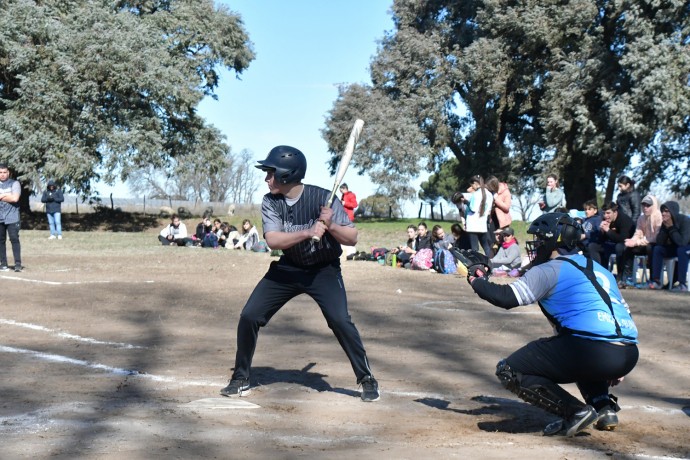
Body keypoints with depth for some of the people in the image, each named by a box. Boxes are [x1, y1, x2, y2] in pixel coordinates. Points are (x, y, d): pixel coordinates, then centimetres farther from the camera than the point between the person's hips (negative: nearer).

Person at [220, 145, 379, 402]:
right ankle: (241, 380, 14)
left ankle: (367, 379, -3)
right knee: (249, 316, -4)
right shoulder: (270, 202, -11)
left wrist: (330, 225, -36)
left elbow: (352, 239, -17)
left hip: (324, 270, -3)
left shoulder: (323, 198, -20)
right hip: (287, 269, 4)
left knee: (340, 320, -21)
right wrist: (308, 232, -39)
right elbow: (272, 240, -26)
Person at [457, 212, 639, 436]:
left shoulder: (550, 270, 4)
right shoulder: (599, 269, 26)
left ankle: (574, 412, -5)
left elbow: (506, 298, -2)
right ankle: (605, 406, 20)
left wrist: (476, 281, 17)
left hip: (592, 353, -8)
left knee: (509, 371, 4)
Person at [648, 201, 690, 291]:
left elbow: (682, 242, -36)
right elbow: (659, 242, -14)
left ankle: (683, 284, -36)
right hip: (675, 248, 6)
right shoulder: (665, 223, -9)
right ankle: (656, 281, -20)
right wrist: (665, 227, -25)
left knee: (681, 250, -36)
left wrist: (671, 227, -31)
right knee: (657, 249, -15)